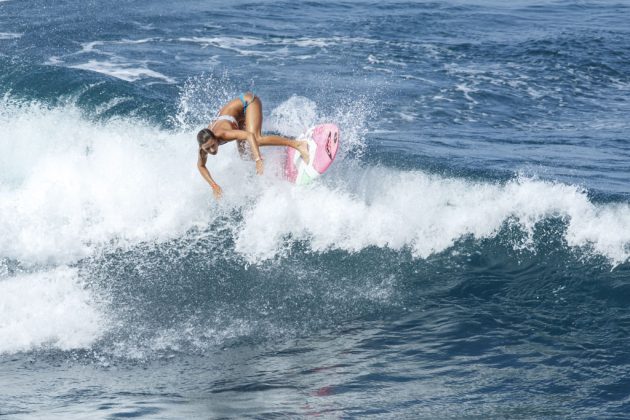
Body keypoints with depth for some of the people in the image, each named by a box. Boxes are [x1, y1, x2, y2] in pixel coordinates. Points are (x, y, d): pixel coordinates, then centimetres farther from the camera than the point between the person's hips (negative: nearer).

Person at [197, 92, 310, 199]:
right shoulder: (205, 141, -19)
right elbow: (201, 166, -3)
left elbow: (249, 135, -52)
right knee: (243, 152, 6)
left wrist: (258, 159, -62)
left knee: (256, 140, -29)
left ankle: (298, 144, -29)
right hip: (240, 115, 7)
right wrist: (213, 185, -13)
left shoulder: (221, 134, -40)